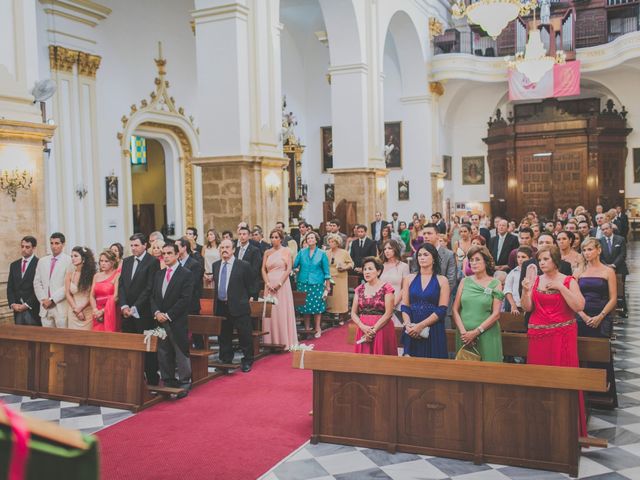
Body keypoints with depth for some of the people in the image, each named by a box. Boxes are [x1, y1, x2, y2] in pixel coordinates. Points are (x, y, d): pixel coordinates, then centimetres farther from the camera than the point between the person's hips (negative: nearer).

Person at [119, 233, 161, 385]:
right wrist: (124, 306, -2)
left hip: (144, 313, -6)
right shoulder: (126, 261, 14)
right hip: (127, 313, 6)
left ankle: (152, 380, 7)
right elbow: (121, 285, 11)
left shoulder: (153, 262, -7)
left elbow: (149, 288, -12)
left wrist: (135, 308, -13)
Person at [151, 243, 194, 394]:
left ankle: (184, 384, 11)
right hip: (160, 321, 6)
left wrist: (168, 315, -14)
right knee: (163, 354, 9)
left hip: (178, 322, -5)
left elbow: (185, 299, -12)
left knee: (181, 354, 1)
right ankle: (167, 383, 19)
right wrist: (156, 312, -6)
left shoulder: (186, 274, -6)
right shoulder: (158, 274, 14)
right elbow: (152, 296, 13)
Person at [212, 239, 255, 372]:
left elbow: (251, 285, -2)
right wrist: (217, 299, 10)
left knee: (245, 336, 2)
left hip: (238, 307, -5)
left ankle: (247, 362, 16)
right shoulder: (215, 265, 9)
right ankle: (225, 361, 27)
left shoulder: (244, 265, -7)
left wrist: (244, 299, -1)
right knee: (223, 336, 13)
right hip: (220, 306, 5)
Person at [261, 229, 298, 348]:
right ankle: (271, 342, 8)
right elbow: (263, 270, 7)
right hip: (270, 285, 3)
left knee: (282, 312, -2)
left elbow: (288, 269, -5)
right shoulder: (267, 252, 11)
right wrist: (268, 283, -8)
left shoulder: (286, 251, 2)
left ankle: (284, 342, 4)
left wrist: (279, 283, -13)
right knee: (270, 313, 2)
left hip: (282, 284, -3)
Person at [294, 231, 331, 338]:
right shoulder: (302, 252, 6)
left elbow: (326, 272, 3)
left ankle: (317, 329, 13)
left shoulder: (322, 254, 2)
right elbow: (294, 265, 1)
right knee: (305, 306, 5)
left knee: (317, 306, 1)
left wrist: (327, 288, 0)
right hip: (303, 283, 2)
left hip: (317, 284, -2)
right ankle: (306, 328, 17)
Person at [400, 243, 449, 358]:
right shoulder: (409, 279, 11)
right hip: (411, 331, 2)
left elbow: (442, 310, -5)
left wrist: (421, 325, -14)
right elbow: (404, 306, 6)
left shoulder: (442, 280, 3)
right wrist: (408, 325, -12)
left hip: (434, 331, -2)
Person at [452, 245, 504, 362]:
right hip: (464, 335, 2)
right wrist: (463, 331, -8)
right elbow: (455, 310, 4)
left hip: (487, 334, -2)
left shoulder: (495, 284, 1)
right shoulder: (464, 281, 7)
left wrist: (476, 332, -11)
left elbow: (496, 314, -5)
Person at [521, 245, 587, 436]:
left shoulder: (568, 281, -1)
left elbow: (579, 307, -11)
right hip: (538, 335, 3)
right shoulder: (535, 280, 8)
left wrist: (561, 287, -16)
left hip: (562, 335, -3)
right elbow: (527, 308, 2)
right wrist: (526, 291, -14)